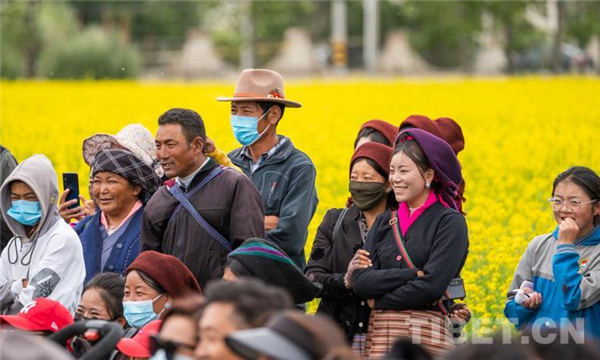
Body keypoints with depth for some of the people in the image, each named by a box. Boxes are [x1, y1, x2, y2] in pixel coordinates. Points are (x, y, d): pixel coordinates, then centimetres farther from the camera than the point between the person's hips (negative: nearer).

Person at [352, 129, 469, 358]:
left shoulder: (450, 222, 0)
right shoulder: (384, 222, 15)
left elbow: (432, 285, -12)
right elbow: (360, 281, 3)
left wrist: (379, 300, -3)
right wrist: (412, 274, -9)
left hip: (425, 334, -5)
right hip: (379, 335, 5)